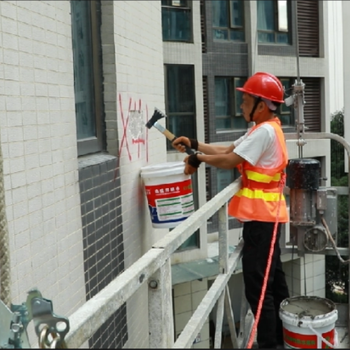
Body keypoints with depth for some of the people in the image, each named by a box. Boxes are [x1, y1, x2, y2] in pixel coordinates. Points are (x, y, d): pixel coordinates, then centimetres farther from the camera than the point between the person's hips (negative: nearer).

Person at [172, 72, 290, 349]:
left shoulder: (264, 131, -17)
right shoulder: (264, 129, 16)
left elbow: (230, 161, -20)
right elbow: (229, 150, 15)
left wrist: (198, 158, -6)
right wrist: (195, 144, 8)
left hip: (261, 217, -11)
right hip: (267, 216, 11)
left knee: (257, 285, -5)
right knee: (273, 278, 17)